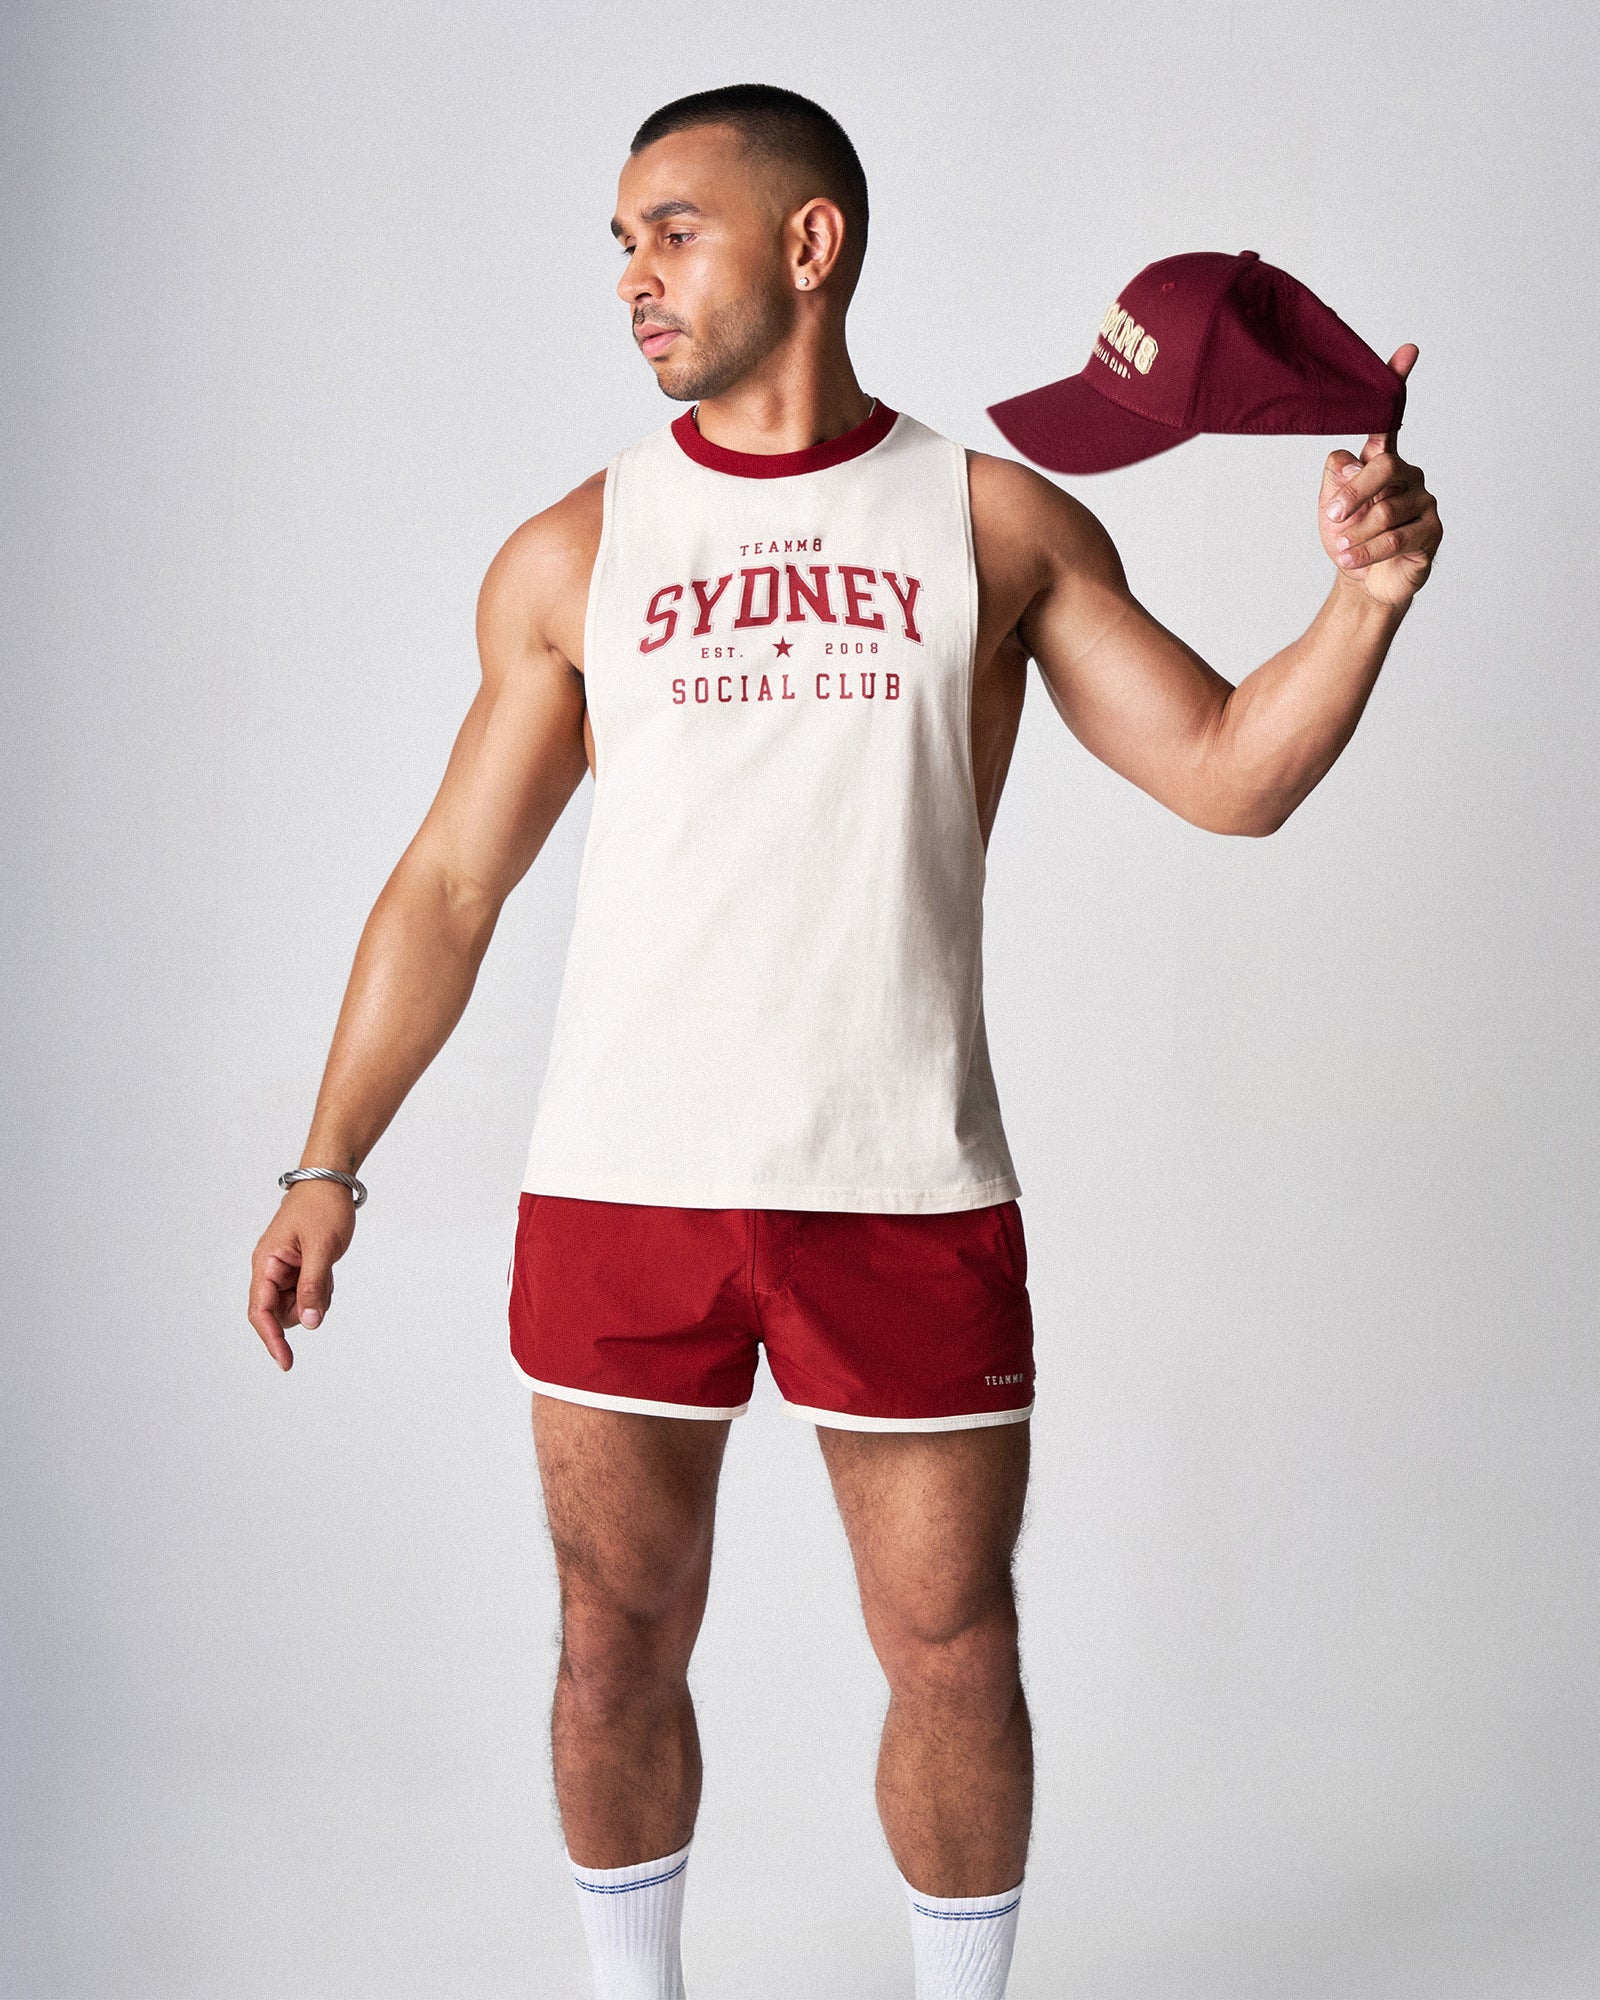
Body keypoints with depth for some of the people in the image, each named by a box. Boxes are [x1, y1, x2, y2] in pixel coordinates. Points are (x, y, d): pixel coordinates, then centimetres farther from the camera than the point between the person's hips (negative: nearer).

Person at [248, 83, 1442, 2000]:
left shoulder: (1003, 525, 5)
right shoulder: (569, 558, 7)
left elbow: (1228, 773, 3)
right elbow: (449, 882, 8)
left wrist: (1367, 594, -15)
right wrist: (329, 1164, 2)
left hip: (905, 1195, -1)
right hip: (617, 1193, 1)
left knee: (953, 1654, 7)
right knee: (618, 1649, 11)